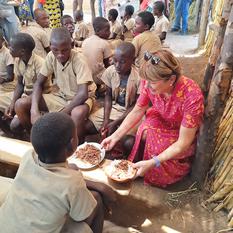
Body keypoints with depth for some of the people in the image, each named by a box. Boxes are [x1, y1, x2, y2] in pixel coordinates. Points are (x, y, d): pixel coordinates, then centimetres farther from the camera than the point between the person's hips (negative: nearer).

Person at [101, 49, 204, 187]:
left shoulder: (192, 96, -36)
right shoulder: (149, 83, -23)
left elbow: (183, 143, -30)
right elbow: (137, 111, -8)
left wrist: (152, 163, -36)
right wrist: (115, 136, -14)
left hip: (183, 134, -3)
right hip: (161, 122, 4)